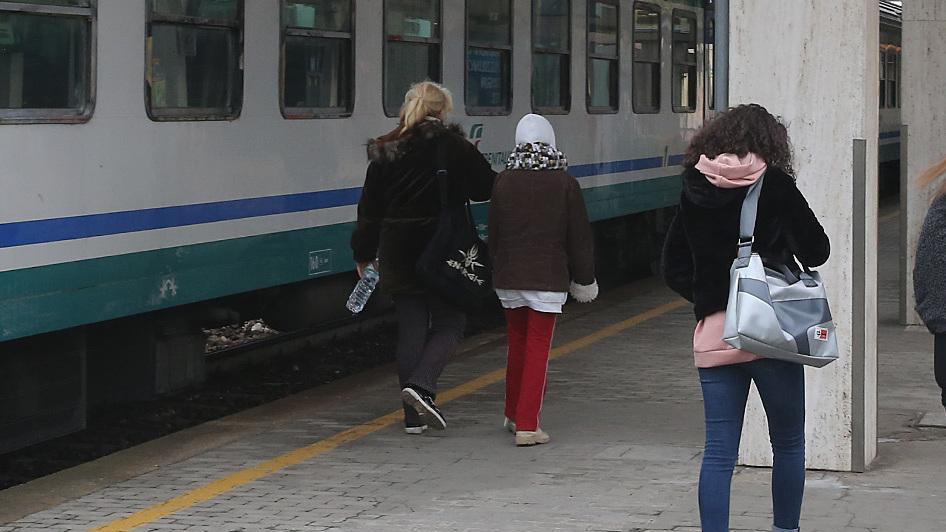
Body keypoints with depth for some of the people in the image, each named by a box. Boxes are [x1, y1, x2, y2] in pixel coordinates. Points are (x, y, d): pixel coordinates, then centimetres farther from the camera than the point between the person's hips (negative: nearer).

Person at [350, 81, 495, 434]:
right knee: (449, 323, 9)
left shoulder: (385, 152, 4)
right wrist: (473, 163, 18)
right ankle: (421, 384, -15)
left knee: (410, 329, 9)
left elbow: (369, 209, 7)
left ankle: (414, 417, 10)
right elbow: (486, 188, -2)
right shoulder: (453, 147, -8)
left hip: (399, 256, 4)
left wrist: (364, 255, 16)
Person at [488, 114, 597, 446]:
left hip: (509, 278, 3)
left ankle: (514, 415, 32)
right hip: (548, 279, -3)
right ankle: (527, 427, -4)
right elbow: (579, 235, -2)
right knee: (538, 348, 0)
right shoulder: (565, 184, -7)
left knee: (517, 344, 19)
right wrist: (584, 279, 9)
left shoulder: (503, 182, 0)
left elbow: (494, 234, 6)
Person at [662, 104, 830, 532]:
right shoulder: (774, 186, -7)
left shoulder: (694, 191, 6)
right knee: (788, 443, 13)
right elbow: (816, 251, -6)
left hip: (713, 333, 3)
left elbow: (674, 268, 8)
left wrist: (707, 298, 12)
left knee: (719, 452, 4)